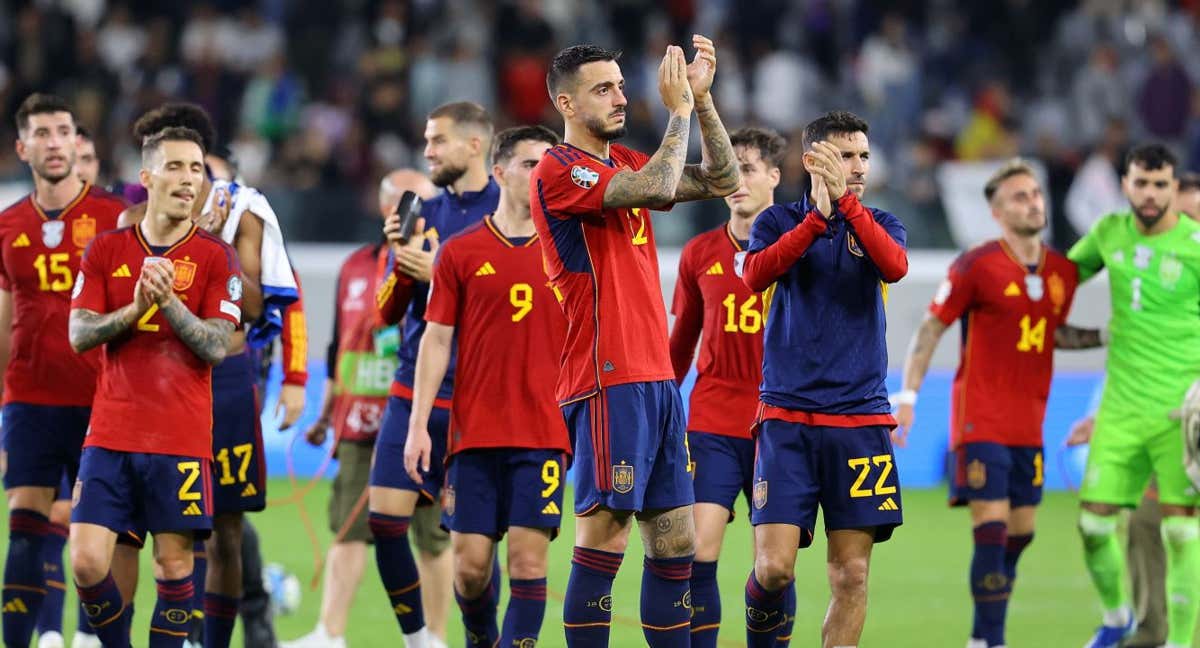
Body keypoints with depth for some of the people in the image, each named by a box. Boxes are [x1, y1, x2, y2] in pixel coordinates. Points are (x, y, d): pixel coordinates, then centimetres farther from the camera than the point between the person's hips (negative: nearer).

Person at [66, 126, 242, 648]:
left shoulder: (215, 257, 1)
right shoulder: (106, 250, 7)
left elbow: (217, 346, -6)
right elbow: (79, 334, 2)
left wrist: (169, 301, -19)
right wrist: (136, 308, -14)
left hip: (181, 440, -2)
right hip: (110, 433, 2)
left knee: (173, 565, -2)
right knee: (87, 563, -5)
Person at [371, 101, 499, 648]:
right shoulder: (424, 214, 12)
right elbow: (387, 312, 11)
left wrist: (440, 273, -18)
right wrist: (403, 262, -8)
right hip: (414, 392, 5)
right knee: (385, 519, -3)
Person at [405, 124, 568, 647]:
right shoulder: (461, 252, 5)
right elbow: (436, 340, 4)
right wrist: (418, 425, -3)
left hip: (544, 435, 0)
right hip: (474, 432, 0)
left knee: (528, 559, -9)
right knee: (470, 562, 2)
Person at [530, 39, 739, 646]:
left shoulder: (625, 162, 17)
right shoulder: (558, 171, -8)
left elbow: (722, 181, 16)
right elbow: (657, 189, -21)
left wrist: (701, 97, 7)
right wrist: (679, 109, -11)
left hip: (657, 379, 8)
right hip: (609, 383, -8)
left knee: (676, 539, 7)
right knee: (604, 535, -11)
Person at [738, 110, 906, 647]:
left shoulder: (877, 224, 11)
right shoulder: (780, 221, 7)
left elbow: (895, 266, -12)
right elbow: (755, 275, -14)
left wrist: (846, 202, -23)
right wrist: (817, 218, -23)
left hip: (860, 417, 2)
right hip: (787, 416, -2)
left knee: (851, 575, -1)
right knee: (774, 567, -11)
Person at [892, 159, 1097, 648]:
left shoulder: (1062, 271, 8)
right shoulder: (977, 265, -9)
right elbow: (931, 328, -5)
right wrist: (906, 395, -12)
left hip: (1029, 425, 6)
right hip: (981, 420, -6)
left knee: (1019, 535, 7)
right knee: (992, 533, -13)